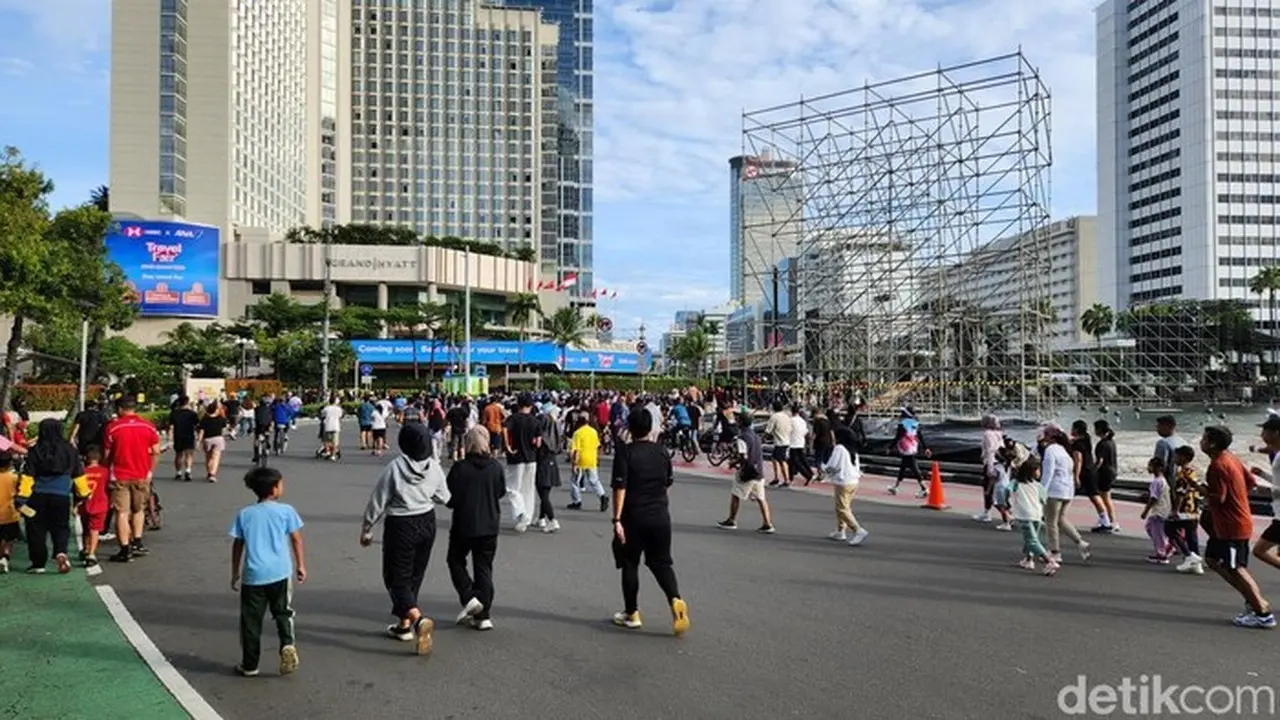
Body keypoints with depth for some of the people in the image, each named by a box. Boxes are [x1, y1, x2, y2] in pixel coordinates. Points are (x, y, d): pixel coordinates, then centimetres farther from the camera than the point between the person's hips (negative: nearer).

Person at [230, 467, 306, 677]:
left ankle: (249, 665, 16)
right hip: (280, 573, -1)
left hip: (253, 575, 1)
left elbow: (237, 546, 7)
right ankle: (288, 644, -13)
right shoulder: (286, 511, -1)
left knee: (251, 620, 10)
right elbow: (296, 539, 1)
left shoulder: (244, 514, 4)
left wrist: (235, 574, 16)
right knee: (282, 612, 12)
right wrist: (300, 566, 10)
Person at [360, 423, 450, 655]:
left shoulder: (395, 467, -18)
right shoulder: (434, 467, -5)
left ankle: (418, 618, -19)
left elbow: (378, 501, -11)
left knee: (397, 577, 2)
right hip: (427, 523, 5)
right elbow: (443, 498, 7)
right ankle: (404, 624, 26)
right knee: (415, 576, 18)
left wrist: (366, 528, 2)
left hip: (401, 526, -5)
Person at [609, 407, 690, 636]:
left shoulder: (625, 452, -10)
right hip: (660, 517, 4)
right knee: (661, 563, 11)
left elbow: (620, 488, -17)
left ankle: (632, 613, 20)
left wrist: (617, 519, -16)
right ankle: (675, 599, -13)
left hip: (633, 517, -3)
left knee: (630, 565, 11)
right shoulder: (662, 453, 4)